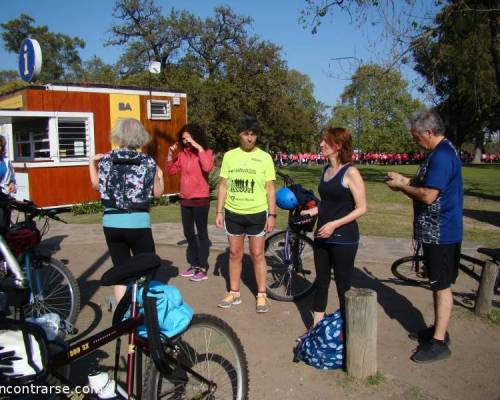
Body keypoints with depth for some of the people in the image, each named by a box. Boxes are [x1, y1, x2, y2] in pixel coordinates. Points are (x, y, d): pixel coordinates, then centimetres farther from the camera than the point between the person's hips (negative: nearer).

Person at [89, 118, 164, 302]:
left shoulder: (106, 160, 1)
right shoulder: (148, 162, -5)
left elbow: (96, 185, 17)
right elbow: (157, 193, 3)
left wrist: (92, 163, 30)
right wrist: (159, 174, 19)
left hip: (111, 223, 3)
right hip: (138, 223, -2)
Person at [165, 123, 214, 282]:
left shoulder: (206, 153, -7)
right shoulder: (182, 154, 8)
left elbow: (208, 167, -27)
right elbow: (170, 171, 11)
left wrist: (199, 148, -25)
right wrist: (170, 154, -1)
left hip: (200, 200, -6)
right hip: (185, 200, 6)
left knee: (201, 233, 1)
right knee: (189, 234, 13)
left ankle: (203, 268, 8)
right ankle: (194, 265, 25)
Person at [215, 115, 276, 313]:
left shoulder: (265, 157, -3)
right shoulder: (229, 156, 1)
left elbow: (270, 188, -2)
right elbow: (223, 185, 4)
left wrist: (272, 214, -6)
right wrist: (219, 211, 0)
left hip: (257, 213, -2)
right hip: (233, 213, 2)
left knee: (257, 254, 4)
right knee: (235, 253, 11)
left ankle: (261, 295, 16)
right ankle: (234, 293, 24)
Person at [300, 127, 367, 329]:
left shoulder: (350, 172, -12)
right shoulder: (326, 170, 10)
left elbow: (361, 208, -14)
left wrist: (335, 224, -22)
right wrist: (311, 211, 5)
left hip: (343, 239, -7)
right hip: (322, 236, 7)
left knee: (343, 286, 4)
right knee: (321, 282, 14)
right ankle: (316, 328, 26)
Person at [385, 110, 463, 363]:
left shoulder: (442, 156, -22)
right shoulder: (441, 152, 11)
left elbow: (428, 196, -27)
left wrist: (401, 186, -12)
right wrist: (406, 181, 7)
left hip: (441, 233, -10)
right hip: (435, 231, 10)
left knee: (442, 286, -1)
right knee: (438, 283, 19)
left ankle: (439, 343, 10)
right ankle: (438, 329, 33)